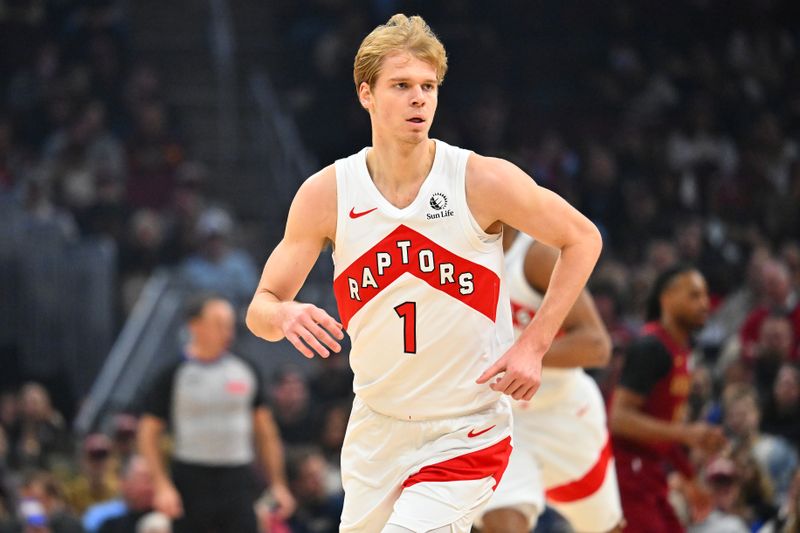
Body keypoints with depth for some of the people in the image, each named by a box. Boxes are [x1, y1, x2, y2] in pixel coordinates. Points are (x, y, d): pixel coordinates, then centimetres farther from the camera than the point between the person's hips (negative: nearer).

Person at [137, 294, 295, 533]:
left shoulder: (245, 372, 8)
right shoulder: (173, 374, -2)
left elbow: (265, 432, 14)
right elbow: (148, 434, -2)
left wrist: (278, 484, 8)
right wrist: (163, 486, -11)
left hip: (238, 480, 2)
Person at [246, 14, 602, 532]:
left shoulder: (484, 180, -13)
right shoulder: (325, 194, -6)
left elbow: (583, 239, 1)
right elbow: (261, 307, -1)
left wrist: (533, 345, -8)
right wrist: (284, 315, -26)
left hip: (466, 435, -4)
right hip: (376, 428, 4)